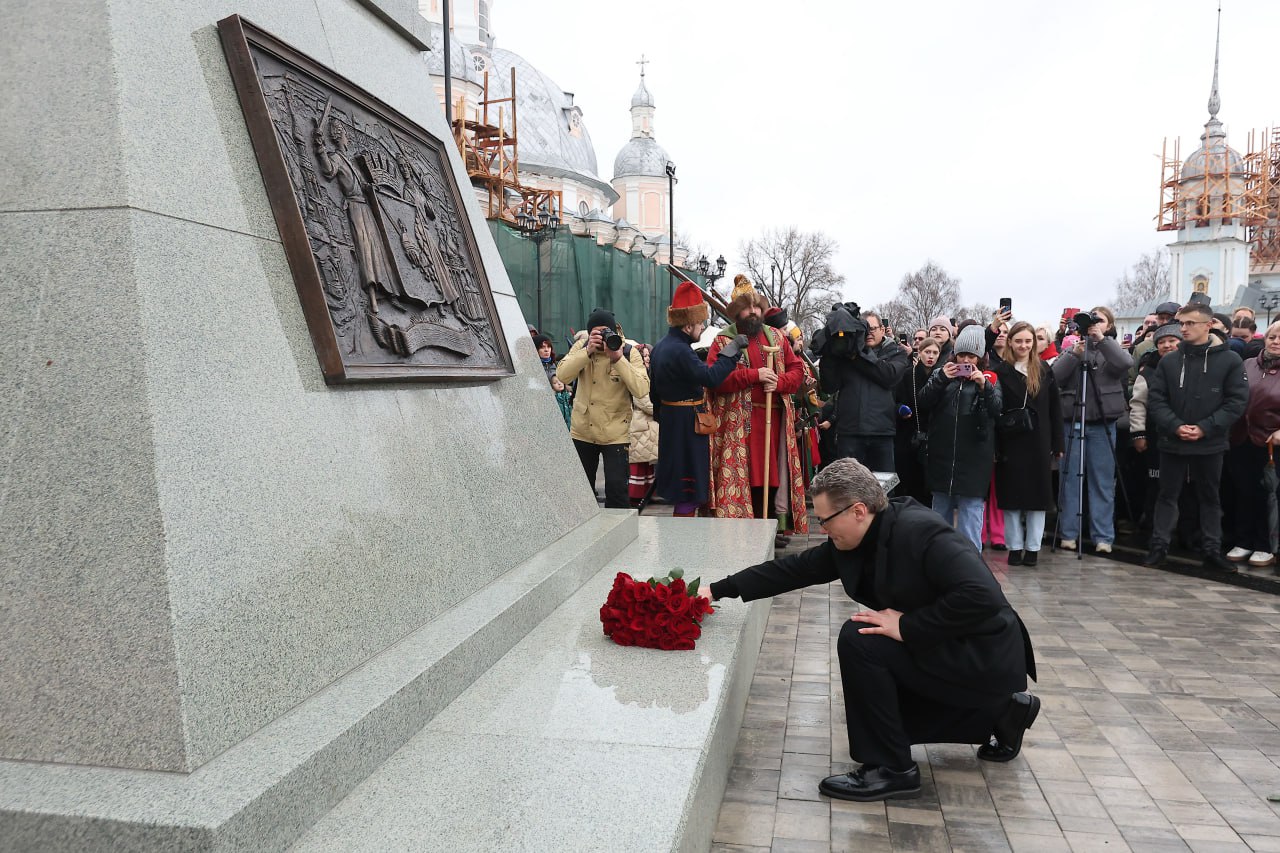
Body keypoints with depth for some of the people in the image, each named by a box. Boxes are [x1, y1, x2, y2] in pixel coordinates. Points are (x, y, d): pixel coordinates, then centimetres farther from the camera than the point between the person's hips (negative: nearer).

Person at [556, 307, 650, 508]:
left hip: (615, 436, -3)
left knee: (616, 490, -7)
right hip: (582, 433, 3)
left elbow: (641, 390, -21)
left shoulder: (630, 353, -8)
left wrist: (618, 358, -26)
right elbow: (562, 376, -15)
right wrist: (588, 352, -24)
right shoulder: (581, 347, 0)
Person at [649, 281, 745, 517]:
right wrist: (732, 349, -20)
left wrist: (660, 416, 25)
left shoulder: (660, 347, 10)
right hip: (687, 423, -10)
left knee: (680, 486, 20)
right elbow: (710, 377, -29)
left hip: (670, 420, 10)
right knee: (689, 491, -2)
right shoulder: (680, 351, -22)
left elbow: (654, 391, 17)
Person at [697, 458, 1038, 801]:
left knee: (858, 640, -22)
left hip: (984, 659, -9)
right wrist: (718, 590, 1)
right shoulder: (850, 542, -2)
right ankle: (1002, 713, 25)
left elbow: (982, 598, -35)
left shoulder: (921, 531, -27)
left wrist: (908, 626, -29)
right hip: (941, 650, 10)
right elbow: (795, 569, 3)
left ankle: (890, 769, -7)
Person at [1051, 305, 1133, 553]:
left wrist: (1102, 340, -14)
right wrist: (1074, 354, -15)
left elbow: (1126, 363, -14)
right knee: (1070, 479, 5)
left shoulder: (1112, 350, 8)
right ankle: (1069, 533, 12)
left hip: (1102, 424, -1)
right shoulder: (1072, 347, 10)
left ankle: (1103, 537, 7)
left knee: (1103, 481, 3)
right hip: (1072, 421, 1)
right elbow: (1055, 376, -4)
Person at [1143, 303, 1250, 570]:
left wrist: (1205, 428, -16)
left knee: (1210, 497, 11)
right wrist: (1175, 426, -15)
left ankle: (1212, 550, 20)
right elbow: (1156, 399, 0)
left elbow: (1237, 401, -7)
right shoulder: (1168, 361, 3)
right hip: (1172, 442, 1)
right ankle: (1159, 546, 15)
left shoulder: (1229, 360, -2)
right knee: (1168, 496, 8)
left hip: (1210, 444, -1)